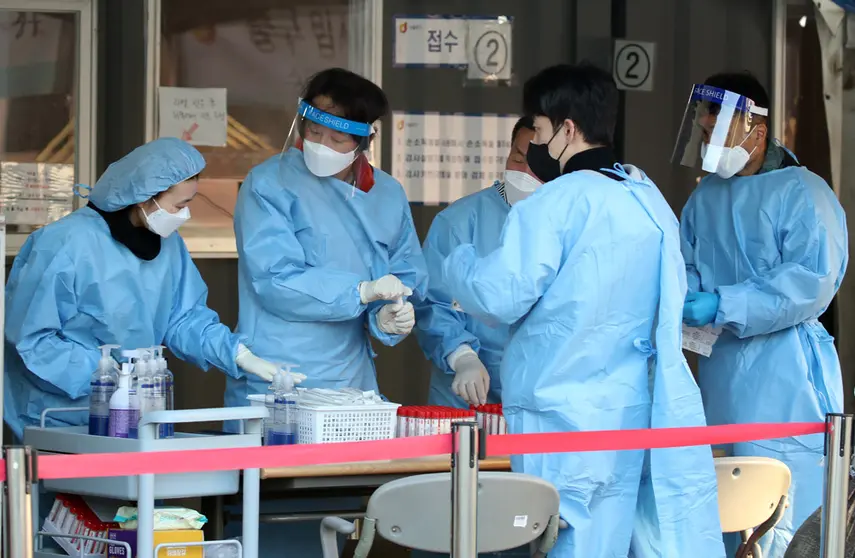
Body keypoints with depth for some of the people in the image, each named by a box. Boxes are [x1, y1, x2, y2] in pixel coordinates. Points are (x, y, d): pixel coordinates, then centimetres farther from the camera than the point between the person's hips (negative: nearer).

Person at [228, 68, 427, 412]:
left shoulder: (388, 196, 9)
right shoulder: (269, 184, -6)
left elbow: (408, 281, 9)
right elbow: (275, 281, -16)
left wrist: (388, 318, -12)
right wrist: (362, 291, -22)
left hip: (353, 385, 4)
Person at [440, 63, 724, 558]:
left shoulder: (558, 201, -12)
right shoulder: (650, 199, 10)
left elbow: (500, 298, -13)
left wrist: (461, 263, 8)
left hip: (565, 418, -6)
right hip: (632, 412, 6)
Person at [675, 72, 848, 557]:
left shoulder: (803, 194, -10)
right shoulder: (705, 198, 13)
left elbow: (812, 283, -20)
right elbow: (688, 269, 19)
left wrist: (721, 307, -24)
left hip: (782, 378, -7)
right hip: (719, 371, 7)